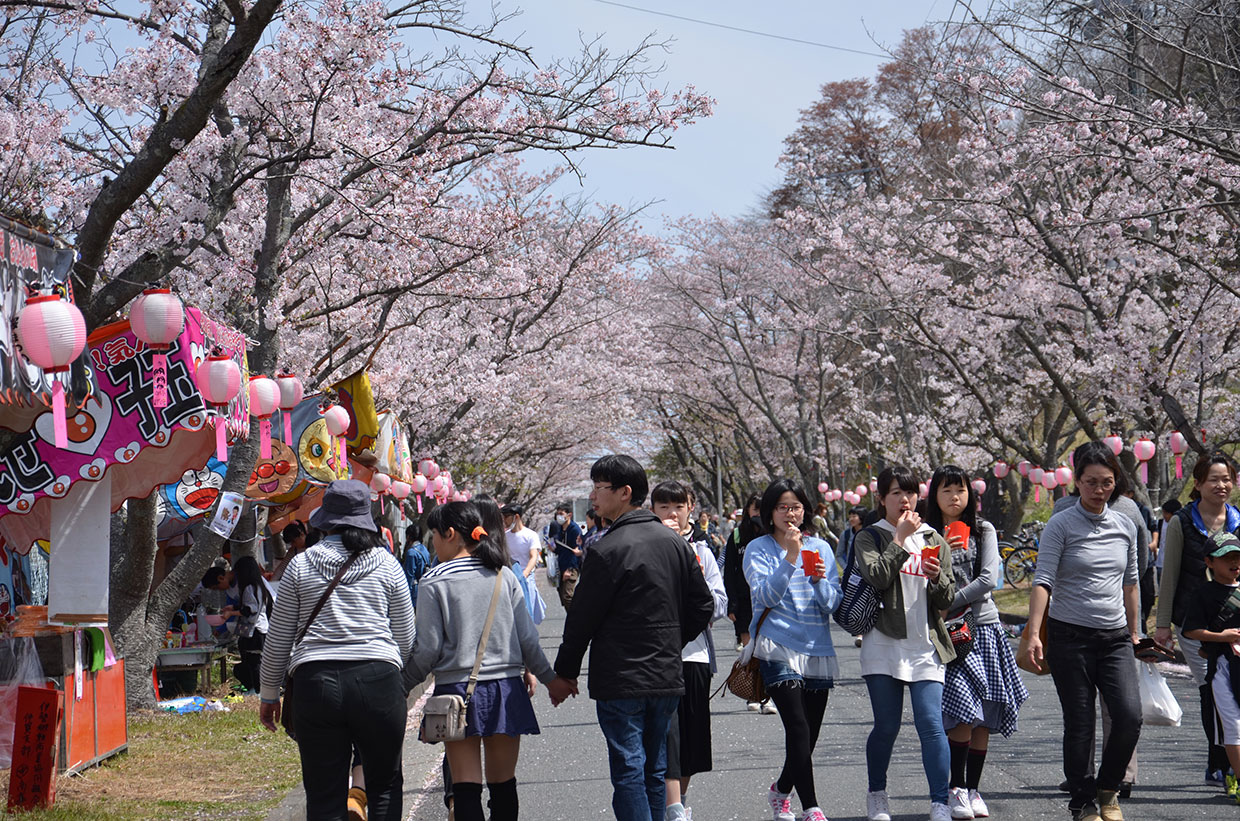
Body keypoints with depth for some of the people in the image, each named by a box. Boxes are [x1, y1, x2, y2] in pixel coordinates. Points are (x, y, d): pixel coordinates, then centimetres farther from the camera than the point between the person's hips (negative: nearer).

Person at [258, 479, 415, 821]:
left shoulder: (300, 565, 6)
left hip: (316, 680, 0)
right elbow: (406, 637, 9)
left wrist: (269, 694, 19)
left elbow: (278, 639, 9)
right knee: (385, 786, 10)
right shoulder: (386, 564, 6)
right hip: (378, 678, 0)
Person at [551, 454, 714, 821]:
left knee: (628, 773, -4)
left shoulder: (607, 550, -15)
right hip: (667, 677, 7)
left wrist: (565, 672, 2)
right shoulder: (674, 542, 7)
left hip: (621, 681, -7)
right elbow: (703, 605, 11)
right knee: (654, 771, 14)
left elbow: (583, 618, -10)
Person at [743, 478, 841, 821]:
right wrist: (790, 558, -22)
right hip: (778, 648, -4)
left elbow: (832, 604, 6)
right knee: (798, 728, -17)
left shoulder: (820, 548, 10)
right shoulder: (758, 549, 1)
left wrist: (820, 579, -14)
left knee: (810, 734, 8)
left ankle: (781, 790, 33)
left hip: (818, 649, 4)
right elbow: (765, 595, -13)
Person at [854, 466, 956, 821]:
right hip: (884, 645, -2)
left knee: (931, 723, -10)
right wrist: (901, 539, -10)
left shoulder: (932, 539, 14)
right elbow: (877, 577, -16)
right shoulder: (870, 538, 5)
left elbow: (948, 600, 10)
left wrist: (937, 578, -11)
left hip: (926, 646, 2)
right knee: (887, 726, 3)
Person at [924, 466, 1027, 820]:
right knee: (964, 713, -15)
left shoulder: (983, 531, 9)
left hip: (984, 626, 3)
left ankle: (973, 789, 12)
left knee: (985, 718, 3)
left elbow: (989, 579, -4)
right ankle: (957, 789, -6)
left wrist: (950, 604, -11)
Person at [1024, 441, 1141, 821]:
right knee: (1079, 725, 0)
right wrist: (1034, 633, -22)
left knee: (1130, 716, -11)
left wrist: (1134, 633, 22)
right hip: (1070, 637, -3)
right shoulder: (1060, 525, -4)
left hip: (1115, 639, 3)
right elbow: (1043, 580, -12)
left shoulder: (1126, 527, 10)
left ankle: (1108, 789, 12)